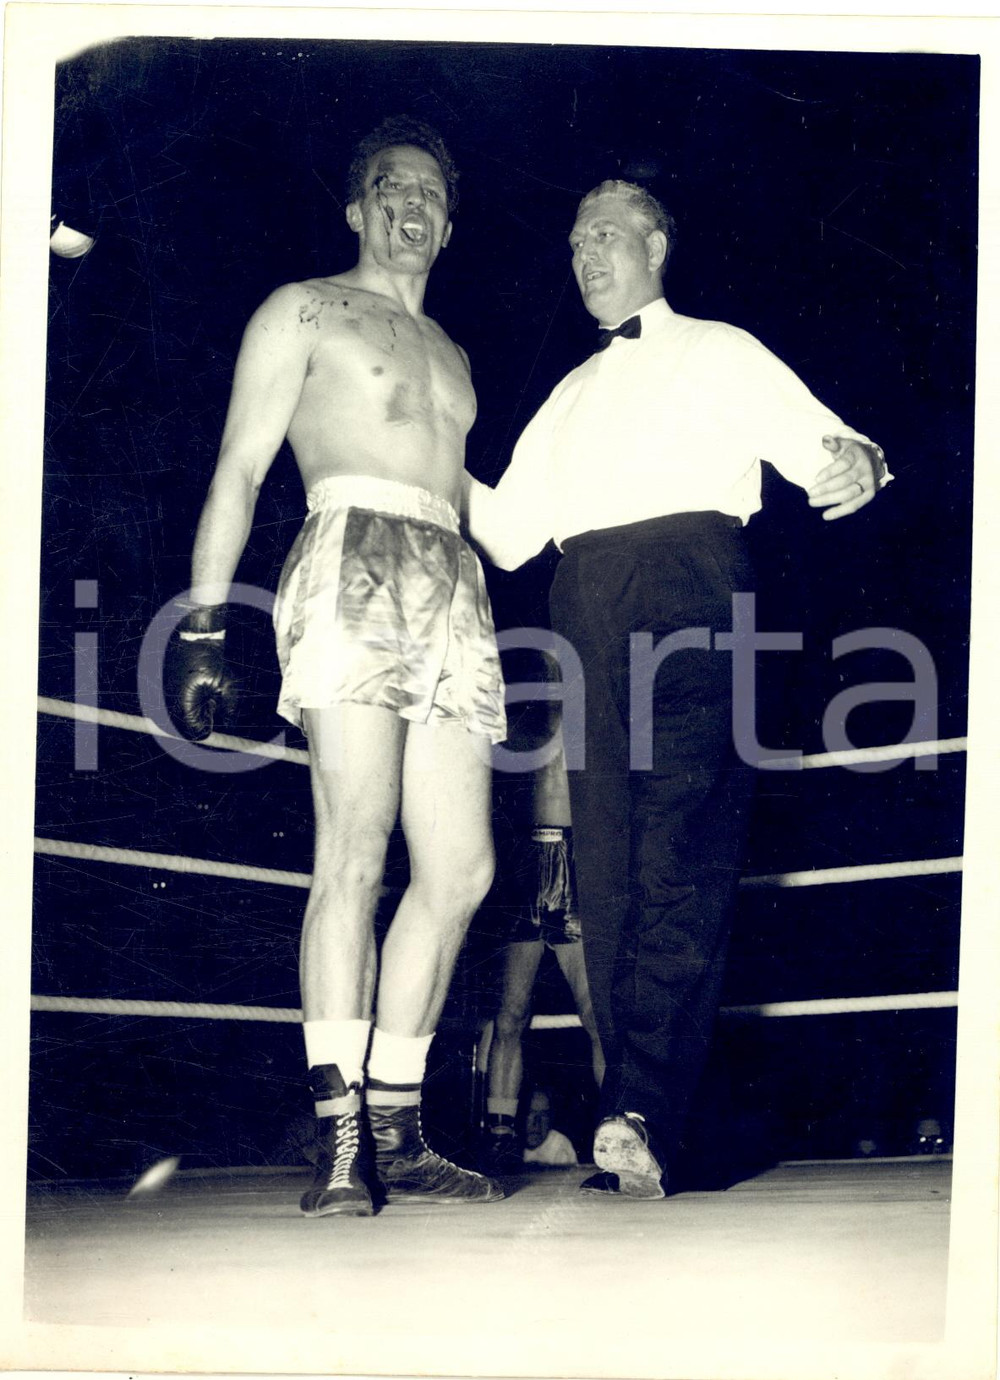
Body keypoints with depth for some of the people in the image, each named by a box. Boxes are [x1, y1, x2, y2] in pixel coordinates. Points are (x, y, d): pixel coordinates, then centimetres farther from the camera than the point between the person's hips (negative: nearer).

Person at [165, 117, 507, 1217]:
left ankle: (396, 1132, 3)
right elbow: (238, 469, 6)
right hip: (353, 568, -6)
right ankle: (340, 1140, -15)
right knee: (355, 848, -16)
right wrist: (205, 622, -5)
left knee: (460, 869, -3)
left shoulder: (449, 352, 31)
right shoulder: (304, 311, 14)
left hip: (453, 590, 6)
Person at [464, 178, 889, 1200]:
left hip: (690, 582, -5)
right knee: (605, 870, -3)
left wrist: (857, 464, -17)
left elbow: (821, 441, 6)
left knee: (682, 860, -17)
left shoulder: (718, 353, 19)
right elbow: (507, 532, 24)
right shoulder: (569, 398, 32)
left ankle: (640, 1116, -27)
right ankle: (635, 1134, -3)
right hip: (587, 609, 5)